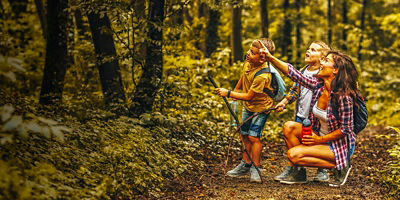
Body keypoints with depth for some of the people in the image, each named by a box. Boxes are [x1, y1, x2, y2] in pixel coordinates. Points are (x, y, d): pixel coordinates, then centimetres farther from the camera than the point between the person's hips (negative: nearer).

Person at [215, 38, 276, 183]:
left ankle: (256, 168, 0)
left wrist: (228, 93, -26)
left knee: (253, 136, -13)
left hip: (261, 107, -8)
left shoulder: (262, 75, -34)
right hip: (248, 106, 8)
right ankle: (246, 165, 28)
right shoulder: (248, 61, -10)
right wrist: (236, 89, 26)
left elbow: (248, 96, -29)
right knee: (245, 134, 14)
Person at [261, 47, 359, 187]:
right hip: (319, 135, 7)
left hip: (339, 146, -7)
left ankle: (339, 167, -5)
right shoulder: (318, 85, -5)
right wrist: (269, 57, -14)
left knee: (293, 154, -20)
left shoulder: (343, 96, -24)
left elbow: (345, 129, -20)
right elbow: (292, 73, -5)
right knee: (289, 127, -11)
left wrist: (320, 139, -17)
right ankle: (298, 172, 0)